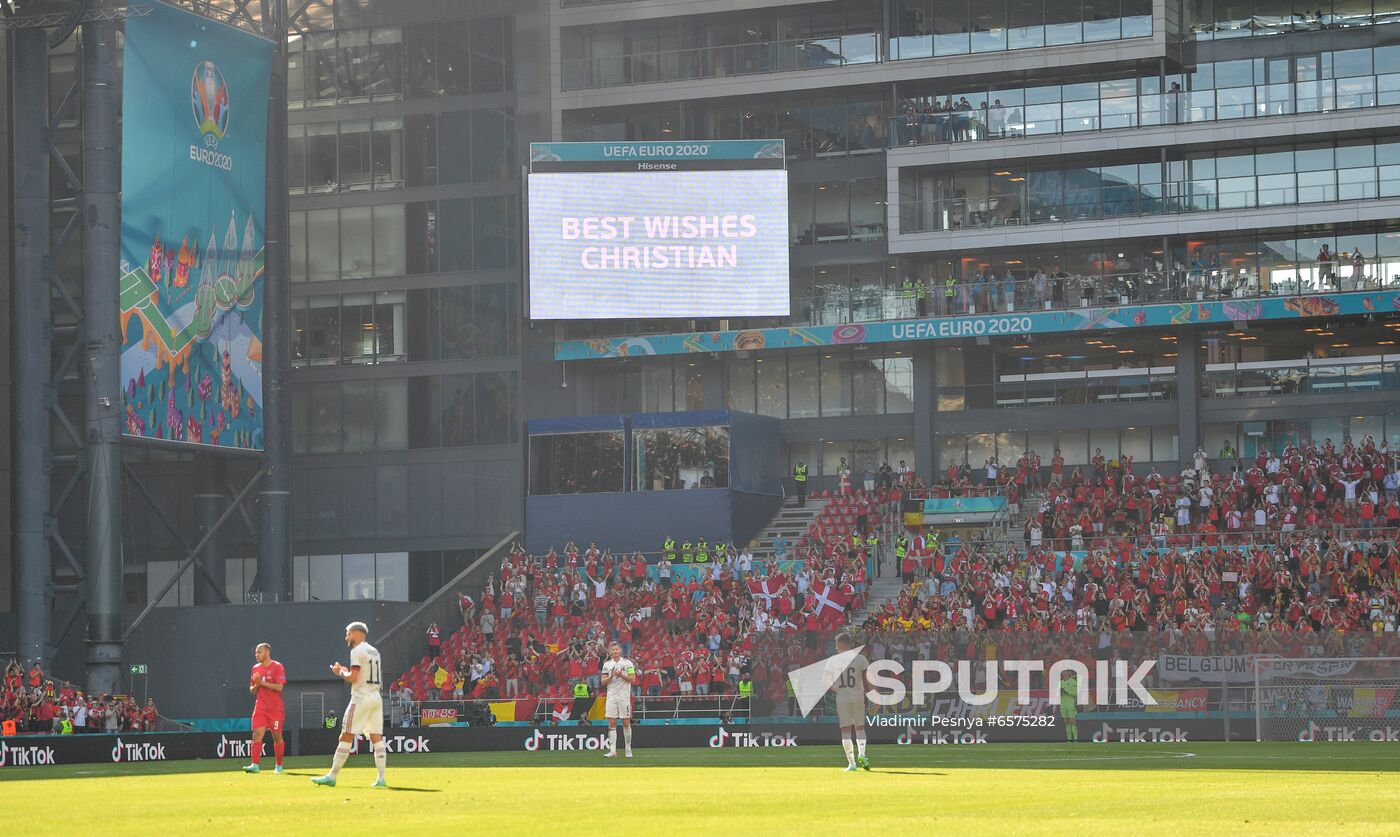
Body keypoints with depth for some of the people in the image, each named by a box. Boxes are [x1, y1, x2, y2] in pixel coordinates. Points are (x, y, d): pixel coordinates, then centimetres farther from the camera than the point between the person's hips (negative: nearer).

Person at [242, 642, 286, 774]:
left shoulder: (277, 667, -5)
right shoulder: (256, 668, 13)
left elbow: (279, 687, -15)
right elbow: (252, 690, 17)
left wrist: (262, 683, -16)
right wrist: (256, 685, -5)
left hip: (275, 709, -4)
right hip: (260, 708, 4)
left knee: (277, 737, 3)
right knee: (257, 734, -9)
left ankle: (279, 766, 14)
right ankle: (255, 765, -15)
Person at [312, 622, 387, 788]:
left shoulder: (357, 651, -8)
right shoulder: (374, 651, 18)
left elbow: (353, 678, -17)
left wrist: (341, 672, 2)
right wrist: (347, 672, 20)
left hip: (361, 698, -8)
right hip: (376, 698, 8)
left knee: (346, 737, -5)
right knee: (377, 738, 4)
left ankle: (332, 777, -4)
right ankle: (381, 778, -4)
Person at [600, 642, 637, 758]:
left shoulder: (627, 663, 1)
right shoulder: (607, 664, 10)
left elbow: (633, 679, -4)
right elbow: (603, 682, 6)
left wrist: (621, 675, -18)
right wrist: (611, 676, -12)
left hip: (624, 696, -2)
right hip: (611, 696, 2)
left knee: (626, 723, 1)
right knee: (612, 724, -4)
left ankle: (628, 749, 10)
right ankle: (612, 751, -7)